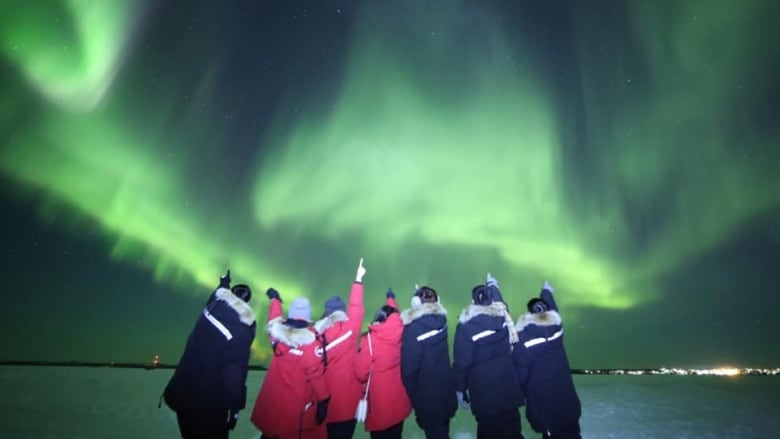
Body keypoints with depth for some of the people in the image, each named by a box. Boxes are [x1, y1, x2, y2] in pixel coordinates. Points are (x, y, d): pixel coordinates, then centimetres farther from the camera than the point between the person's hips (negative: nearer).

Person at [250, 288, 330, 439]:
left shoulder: (278, 333, -3)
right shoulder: (311, 342, -19)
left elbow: (274, 318, 19)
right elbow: (316, 373, -19)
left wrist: (275, 299, 37)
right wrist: (323, 399, -10)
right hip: (296, 405, -5)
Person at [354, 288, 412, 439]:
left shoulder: (370, 339, -15)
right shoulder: (400, 334, -3)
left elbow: (361, 373, -14)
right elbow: (395, 315, 20)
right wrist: (391, 299, 39)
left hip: (380, 403, -5)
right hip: (399, 400, 5)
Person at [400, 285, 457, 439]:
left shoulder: (413, 328, -22)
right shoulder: (440, 320, -4)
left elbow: (409, 368, -20)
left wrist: (412, 396, -4)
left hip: (427, 398, -6)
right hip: (446, 393, 6)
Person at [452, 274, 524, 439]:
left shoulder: (467, 326, -15)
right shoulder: (502, 316, -1)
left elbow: (461, 361, -13)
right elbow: (499, 303, 25)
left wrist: (460, 389, 0)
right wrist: (493, 286, 44)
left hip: (484, 393, -5)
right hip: (508, 388, 5)